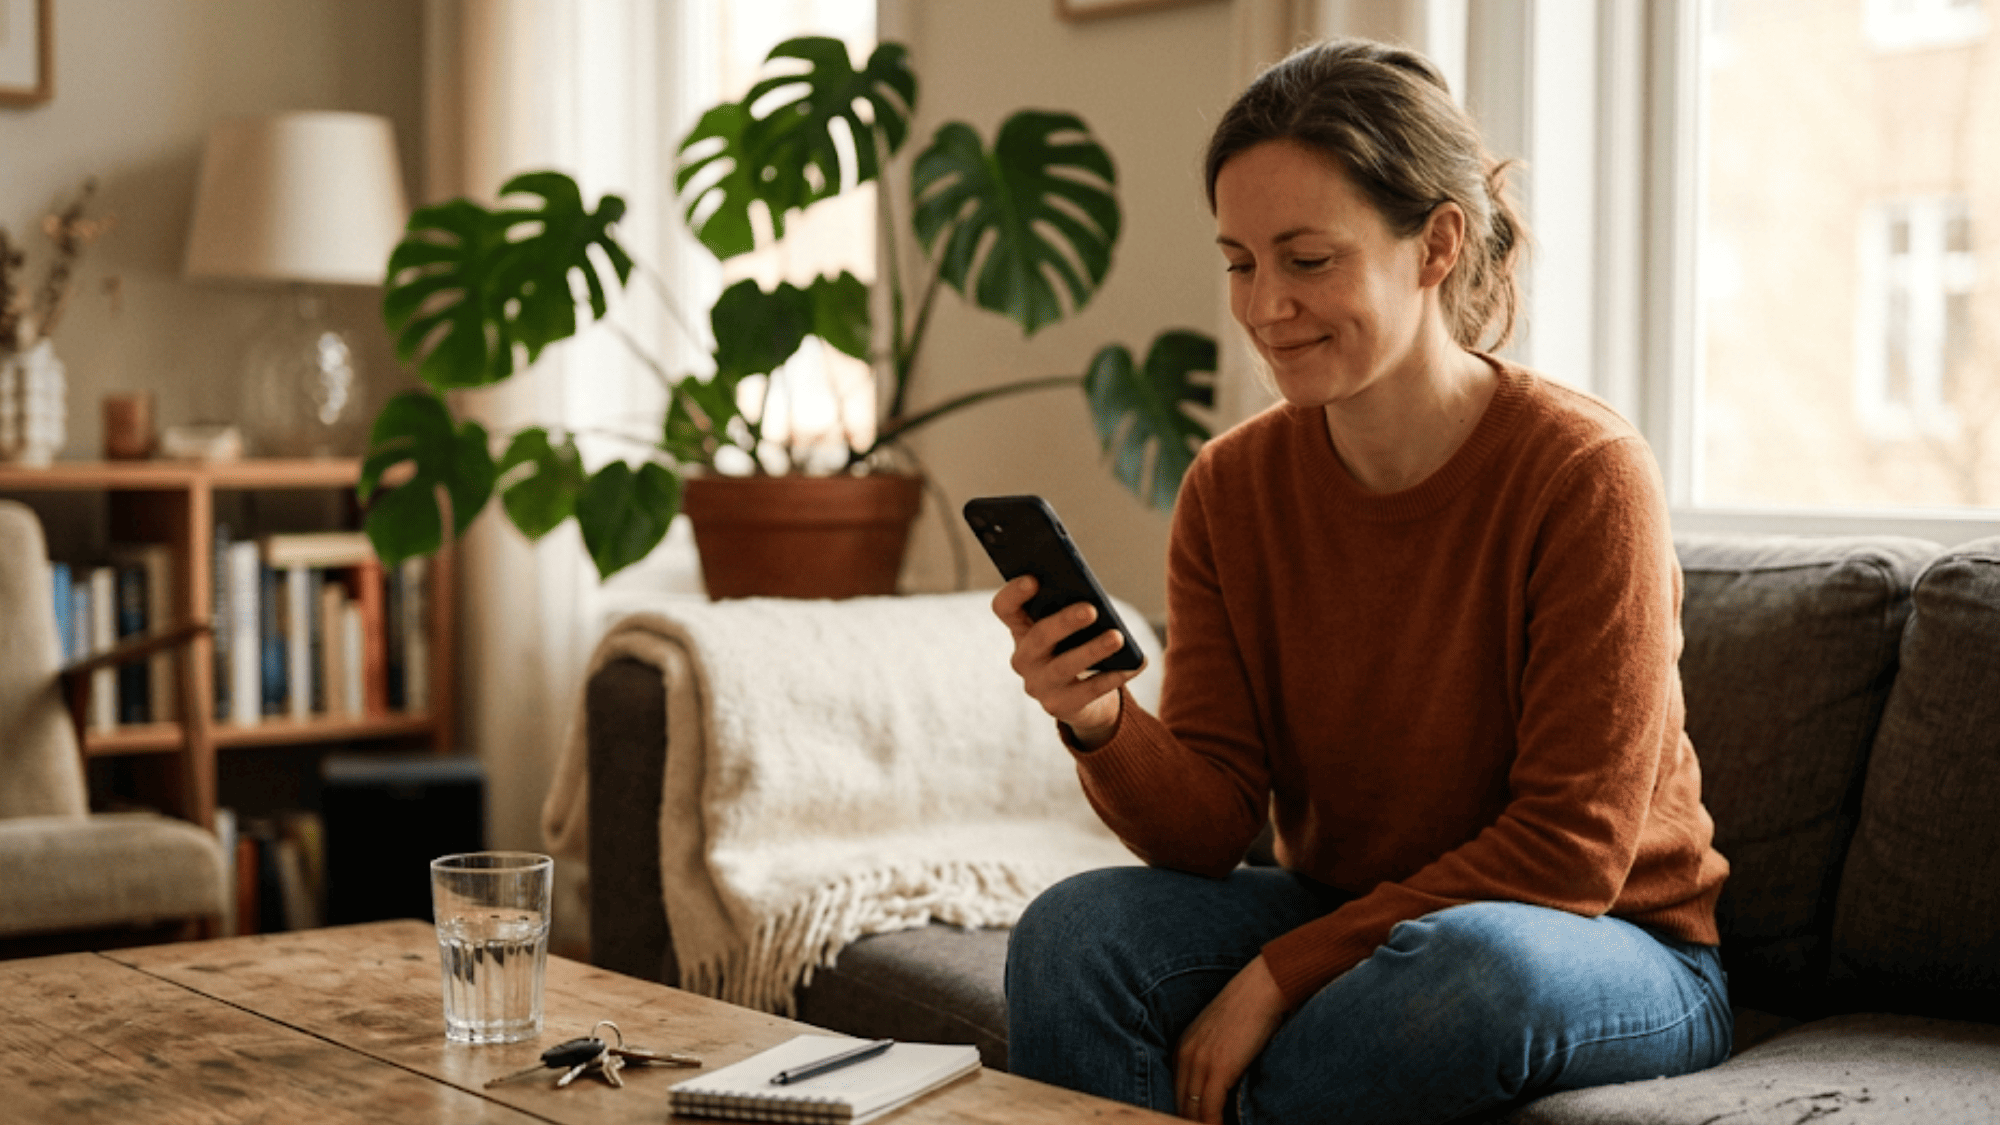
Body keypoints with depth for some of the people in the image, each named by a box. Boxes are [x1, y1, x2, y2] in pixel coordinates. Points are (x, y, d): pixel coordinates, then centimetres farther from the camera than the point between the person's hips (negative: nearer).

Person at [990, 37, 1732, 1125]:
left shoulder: (1582, 473, -19)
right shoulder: (1230, 491, -4)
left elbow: (1570, 849, -19)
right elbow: (1212, 829, -7)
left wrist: (1280, 973, -21)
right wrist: (1101, 725, -28)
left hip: (1613, 948, -4)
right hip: (1344, 922, 4)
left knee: (1471, 961, -37)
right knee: (1072, 931, -21)